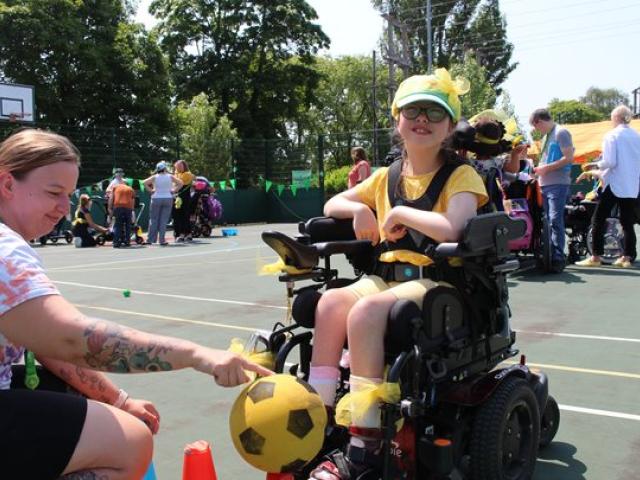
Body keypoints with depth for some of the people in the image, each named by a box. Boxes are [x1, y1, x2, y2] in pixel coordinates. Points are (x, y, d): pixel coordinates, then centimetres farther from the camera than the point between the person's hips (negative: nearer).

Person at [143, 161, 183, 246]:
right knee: (164, 220, 2)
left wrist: (150, 190, -2)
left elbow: (144, 183, -10)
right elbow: (180, 183, -4)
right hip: (168, 198, 0)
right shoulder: (170, 176, -1)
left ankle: (150, 239, 6)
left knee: (153, 219, 6)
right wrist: (174, 190, 0)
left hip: (156, 198, 0)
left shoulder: (154, 177, -1)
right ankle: (161, 240, 0)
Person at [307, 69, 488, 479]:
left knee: (366, 310, -32)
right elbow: (332, 204, 22)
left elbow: (451, 229, -23)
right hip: (387, 274, 6)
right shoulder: (387, 177, 15)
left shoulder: (461, 175, -3)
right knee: (331, 301, -25)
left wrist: (400, 214, -12)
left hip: (437, 279, -5)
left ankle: (363, 442, -24)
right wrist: (358, 208, 0)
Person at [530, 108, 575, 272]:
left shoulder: (561, 133, -5)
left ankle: (558, 258, -11)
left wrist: (546, 168, -13)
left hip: (558, 184, -9)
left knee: (555, 220, -12)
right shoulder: (547, 136, 23)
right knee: (546, 222, 8)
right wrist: (539, 169, 14)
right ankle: (548, 256, 12)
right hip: (545, 184, 9)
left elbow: (569, 158, -13)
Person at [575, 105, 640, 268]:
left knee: (598, 219, 2)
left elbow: (609, 162, -16)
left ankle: (596, 257, 0)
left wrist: (596, 165, 1)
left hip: (614, 184, -5)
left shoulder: (612, 136, -9)